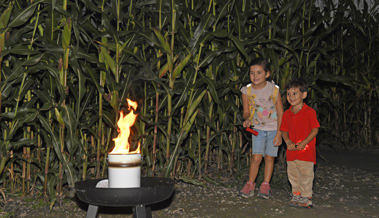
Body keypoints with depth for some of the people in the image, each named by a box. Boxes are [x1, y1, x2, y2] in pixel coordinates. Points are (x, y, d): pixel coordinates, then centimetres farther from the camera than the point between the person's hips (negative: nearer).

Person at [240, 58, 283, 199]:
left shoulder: (274, 89, -13)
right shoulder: (247, 91, -9)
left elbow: (280, 113, -7)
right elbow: (246, 112, 1)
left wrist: (279, 133, -10)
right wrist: (247, 119, -23)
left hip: (273, 129, 0)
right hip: (258, 128, 1)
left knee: (269, 157, 4)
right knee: (256, 157, -7)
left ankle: (265, 185, 18)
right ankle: (250, 184, 9)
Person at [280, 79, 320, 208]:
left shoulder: (309, 112, -8)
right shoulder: (287, 114, 8)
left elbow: (315, 130, -10)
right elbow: (284, 131, 12)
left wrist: (304, 143, -18)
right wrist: (288, 142, -8)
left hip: (306, 150, -6)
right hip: (292, 151, 6)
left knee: (306, 175, -2)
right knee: (293, 175, 12)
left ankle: (307, 197, 9)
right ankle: (297, 195, 26)